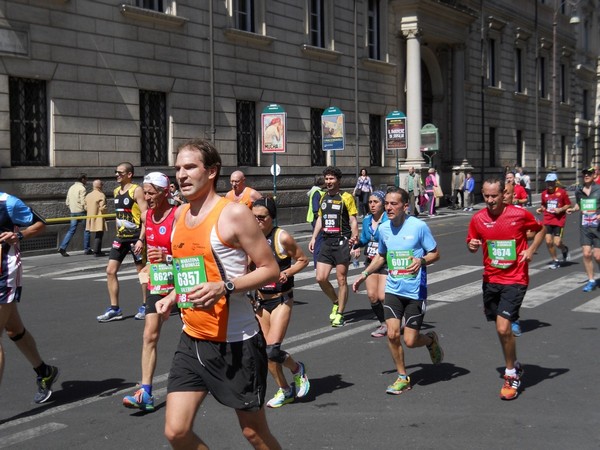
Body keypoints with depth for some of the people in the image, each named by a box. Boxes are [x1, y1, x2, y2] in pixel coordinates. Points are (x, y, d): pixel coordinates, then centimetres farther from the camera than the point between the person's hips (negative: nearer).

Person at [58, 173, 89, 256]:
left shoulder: (71, 188, 14)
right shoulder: (82, 188, -11)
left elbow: (67, 202, 16)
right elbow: (83, 202, -18)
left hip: (73, 212, 7)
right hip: (81, 211, -7)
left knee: (71, 230, 5)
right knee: (86, 229, 6)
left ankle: (62, 247, -8)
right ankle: (86, 249, 10)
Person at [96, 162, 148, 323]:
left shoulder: (136, 190, -10)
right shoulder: (116, 191, 12)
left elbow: (146, 216, -14)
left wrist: (141, 239, -21)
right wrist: (118, 233, 18)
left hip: (135, 237, -7)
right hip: (120, 237, 7)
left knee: (142, 271, 4)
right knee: (110, 271, 1)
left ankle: (145, 306, 17)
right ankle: (114, 309, 6)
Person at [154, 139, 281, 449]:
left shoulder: (234, 214, -13)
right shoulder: (180, 214, 9)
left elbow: (271, 270, -14)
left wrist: (225, 287, -27)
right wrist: (173, 296, 7)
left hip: (236, 342, -6)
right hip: (193, 340, 6)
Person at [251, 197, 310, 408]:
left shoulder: (282, 237, -13)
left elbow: (303, 260, -2)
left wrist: (286, 273, -18)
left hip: (281, 299, -5)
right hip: (260, 300, 5)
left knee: (272, 350, -15)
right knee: (266, 352, 6)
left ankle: (297, 369, 16)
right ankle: (285, 391, 24)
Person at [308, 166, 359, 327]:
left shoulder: (346, 197, -4)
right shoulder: (323, 197, 14)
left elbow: (353, 220, -6)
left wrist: (354, 237, -21)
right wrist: (313, 237, 14)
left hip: (341, 242, -6)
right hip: (326, 242, 6)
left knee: (341, 280, 0)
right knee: (321, 278, -1)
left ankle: (339, 314, 10)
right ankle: (336, 302, 24)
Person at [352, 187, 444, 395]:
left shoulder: (419, 226, -12)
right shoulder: (383, 228, 3)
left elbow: (435, 254, -4)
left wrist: (421, 261, -24)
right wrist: (364, 274, 13)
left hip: (415, 292, -4)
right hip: (393, 289, 4)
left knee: (410, 341, -3)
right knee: (392, 334, -7)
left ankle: (431, 340, 33)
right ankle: (402, 377, 14)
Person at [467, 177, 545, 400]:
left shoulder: (520, 214, -10)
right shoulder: (478, 218, -2)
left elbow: (540, 229, 9)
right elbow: (471, 243, 11)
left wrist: (531, 250, -6)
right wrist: (472, 246, -13)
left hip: (515, 279, -4)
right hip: (491, 279, 4)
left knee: (503, 327, -16)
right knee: (502, 328, 15)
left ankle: (511, 376, 3)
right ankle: (514, 365, 39)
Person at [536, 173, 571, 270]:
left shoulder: (562, 192, -6)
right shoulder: (544, 193, 5)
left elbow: (568, 205, 0)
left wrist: (560, 209, -15)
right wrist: (541, 209, 0)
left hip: (559, 220, -4)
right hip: (547, 220, 4)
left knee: (557, 243, -8)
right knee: (548, 241, -4)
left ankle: (565, 250, 29)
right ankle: (555, 260, 16)